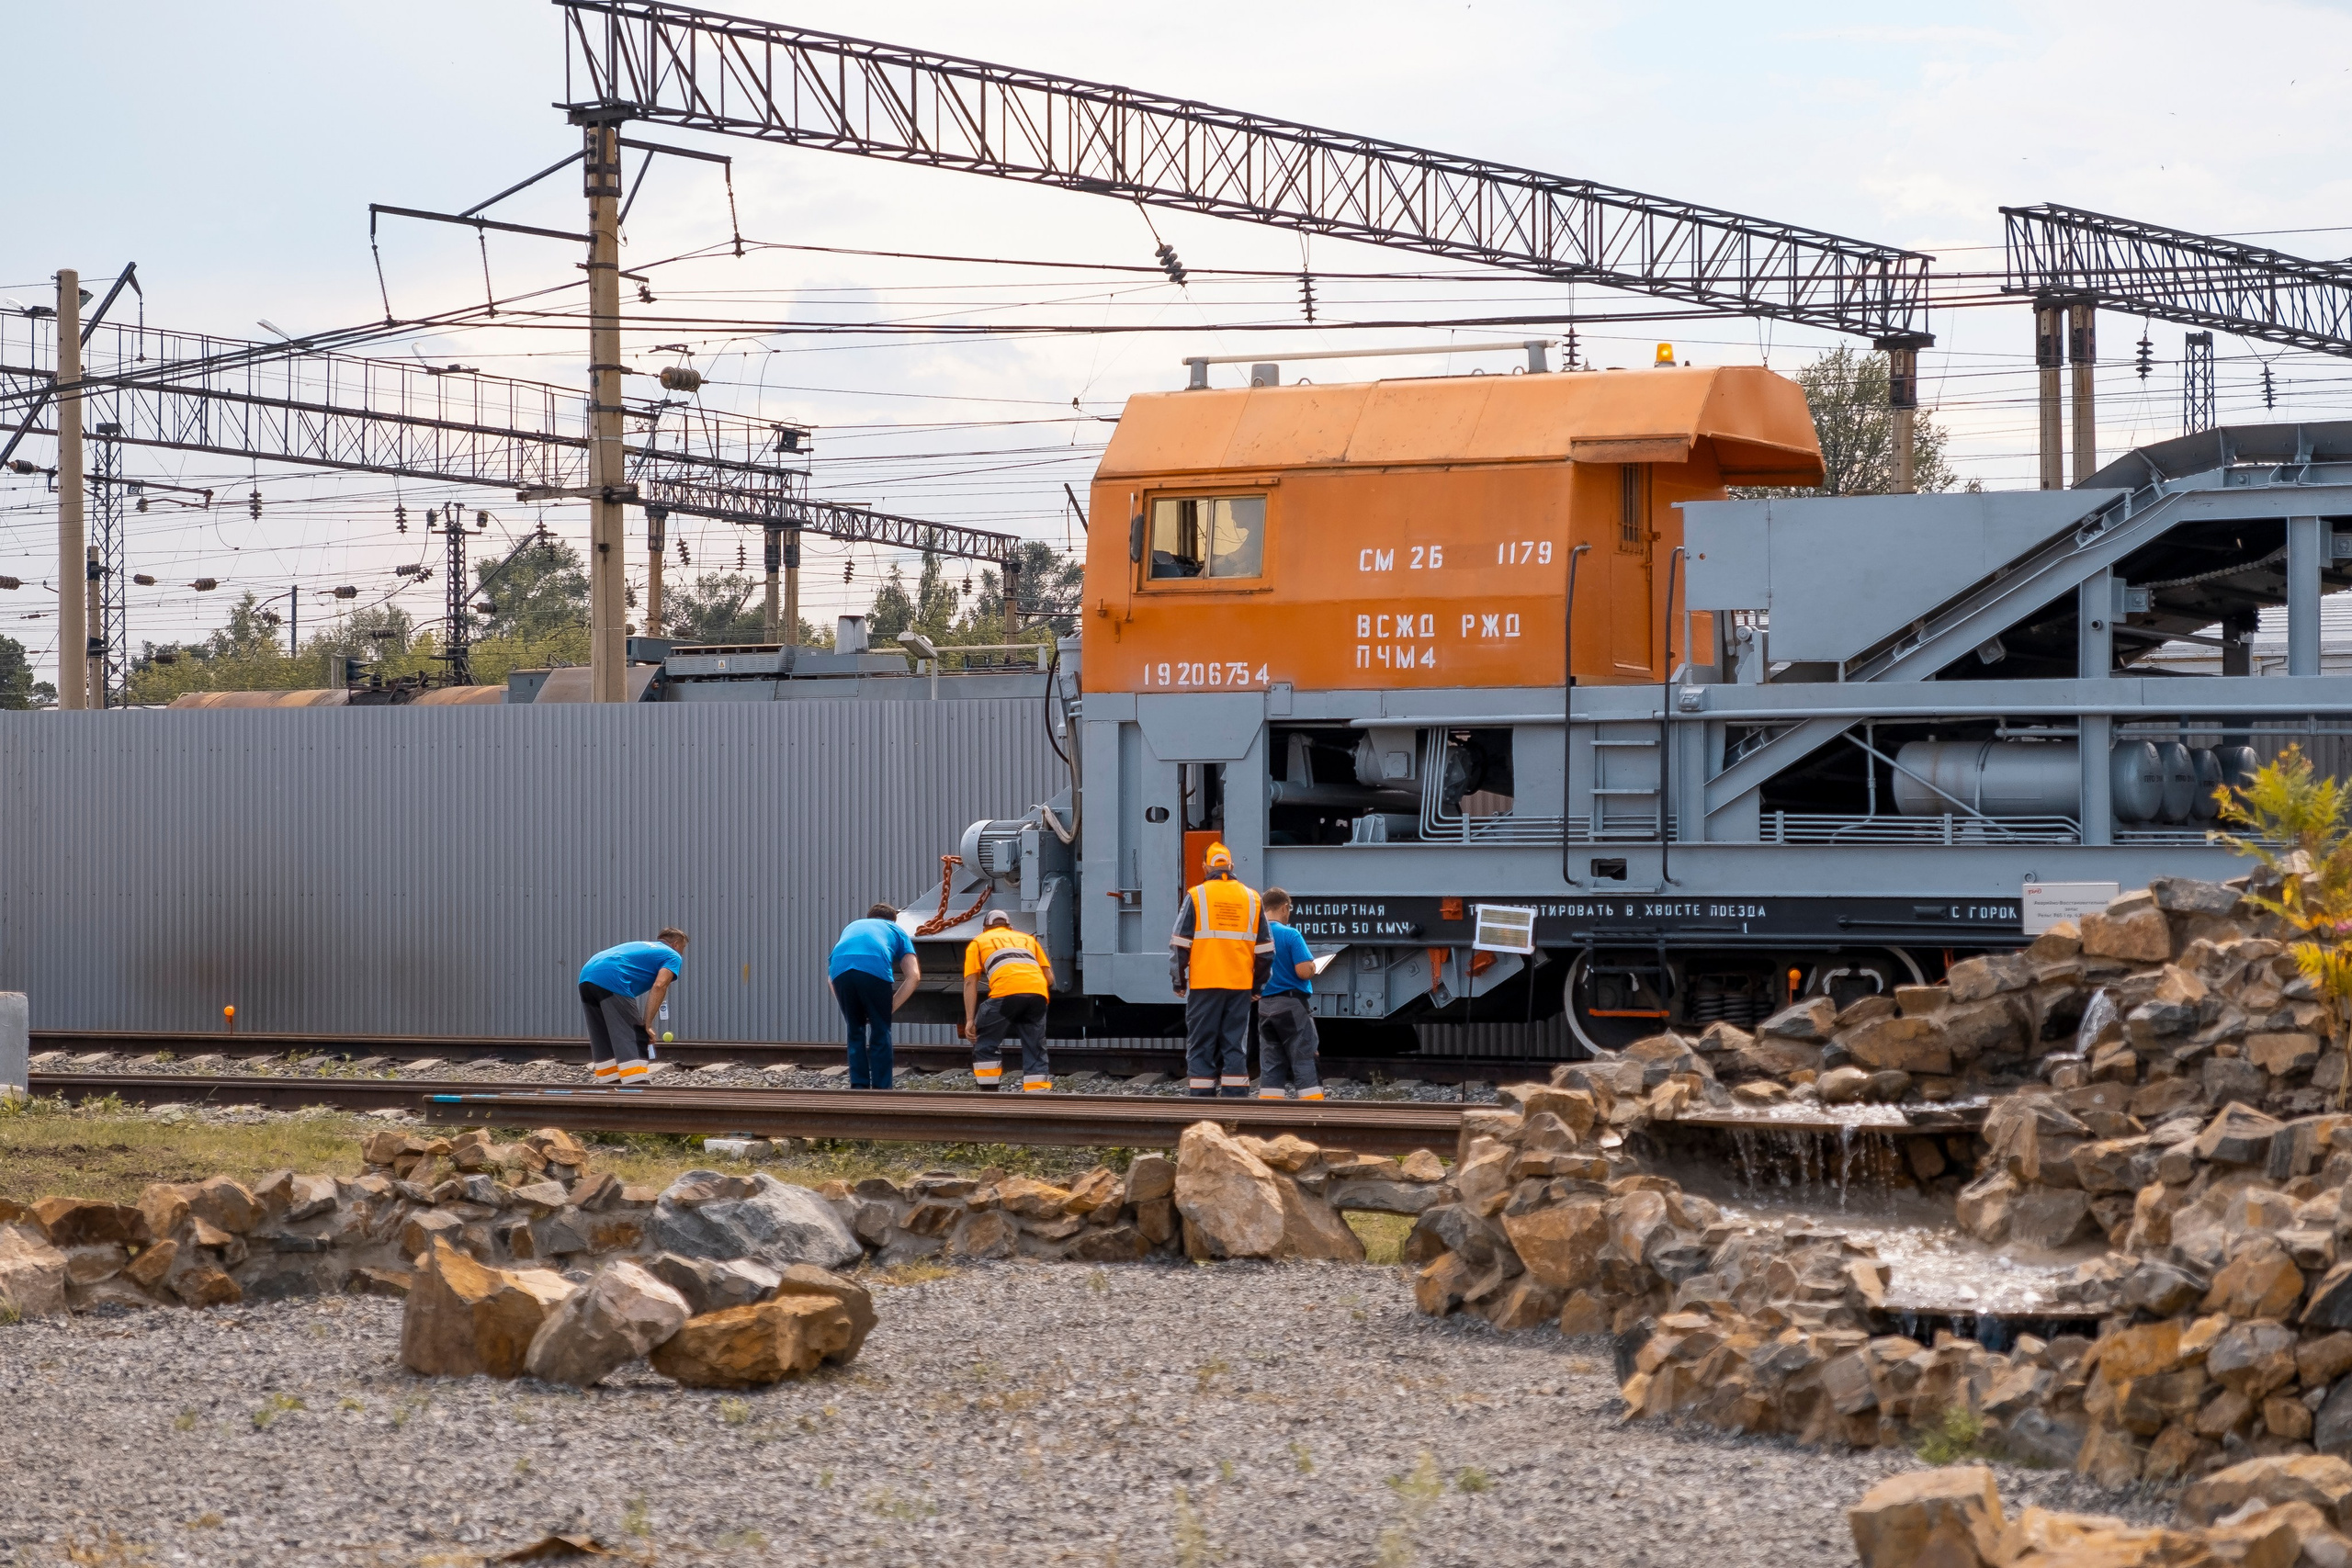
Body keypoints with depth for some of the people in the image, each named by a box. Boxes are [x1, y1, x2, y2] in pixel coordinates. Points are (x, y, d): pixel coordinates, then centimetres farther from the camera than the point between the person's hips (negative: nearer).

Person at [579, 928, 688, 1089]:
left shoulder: (642, 946, 36)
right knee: (635, 1041, -9)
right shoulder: (673, 956, 13)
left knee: (604, 1045, 16)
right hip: (611, 980, -8)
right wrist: (647, 1024, -5)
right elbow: (659, 986, -5)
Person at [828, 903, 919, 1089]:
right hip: (876, 967, -3)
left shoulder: (852, 926, 42)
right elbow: (913, 975, 17)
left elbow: (831, 977, 35)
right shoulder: (897, 932, 33)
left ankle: (858, 1088, 15)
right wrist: (892, 1006, 19)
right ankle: (881, 1090, 9)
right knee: (880, 1032, 10)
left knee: (855, 1030, 19)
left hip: (840, 968, 3)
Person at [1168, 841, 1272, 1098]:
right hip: (1241, 985, 3)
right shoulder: (1252, 898, 9)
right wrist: (1258, 985, 19)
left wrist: (1178, 981, 5)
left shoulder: (1196, 896, -2)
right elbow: (1265, 949, 11)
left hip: (1204, 984, -3)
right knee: (1236, 1046, 7)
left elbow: (1180, 944, -3)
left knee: (1201, 1047, 1)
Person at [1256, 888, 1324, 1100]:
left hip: (1265, 1006, 5)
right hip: (1292, 1004, -5)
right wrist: (1312, 965, 3)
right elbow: (1304, 971, -18)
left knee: (1270, 1067, 7)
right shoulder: (1290, 935, -12)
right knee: (1304, 1062, -3)